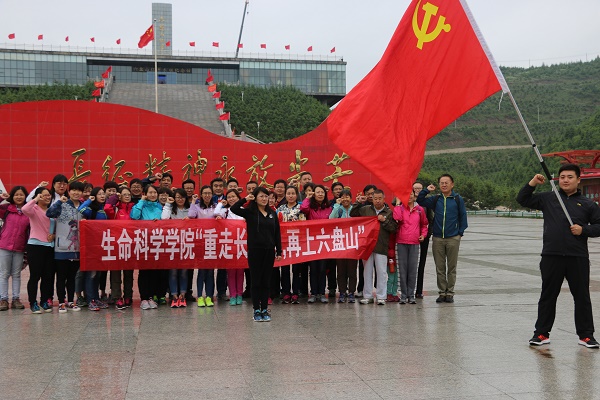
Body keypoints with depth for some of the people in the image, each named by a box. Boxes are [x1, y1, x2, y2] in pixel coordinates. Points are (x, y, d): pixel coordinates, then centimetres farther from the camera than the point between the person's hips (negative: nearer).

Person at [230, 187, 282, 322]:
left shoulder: (272, 213, 10)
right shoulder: (250, 212, -1)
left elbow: (277, 234, 10)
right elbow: (233, 209, -18)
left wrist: (279, 251, 6)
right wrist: (245, 199, -12)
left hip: (269, 250, 3)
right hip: (255, 250, -3)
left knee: (266, 281, 8)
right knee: (256, 281, 3)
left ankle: (265, 310, 16)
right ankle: (256, 311, 11)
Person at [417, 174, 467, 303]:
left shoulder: (458, 199, 3)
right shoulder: (435, 199, 8)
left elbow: (463, 216, 7)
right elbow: (420, 201, 10)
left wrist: (460, 232, 1)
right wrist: (427, 190, -3)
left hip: (453, 238, -2)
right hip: (438, 238, 2)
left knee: (452, 267, 3)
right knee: (440, 268, 5)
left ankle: (450, 293, 11)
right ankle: (442, 292, 12)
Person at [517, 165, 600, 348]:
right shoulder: (547, 199, 9)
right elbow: (522, 200, 11)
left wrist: (583, 230, -8)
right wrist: (532, 183, -1)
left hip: (578, 258, 0)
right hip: (551, 257, 0)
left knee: (582, 297, 6)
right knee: (548, 295, 8)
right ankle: (542, 333, 17)